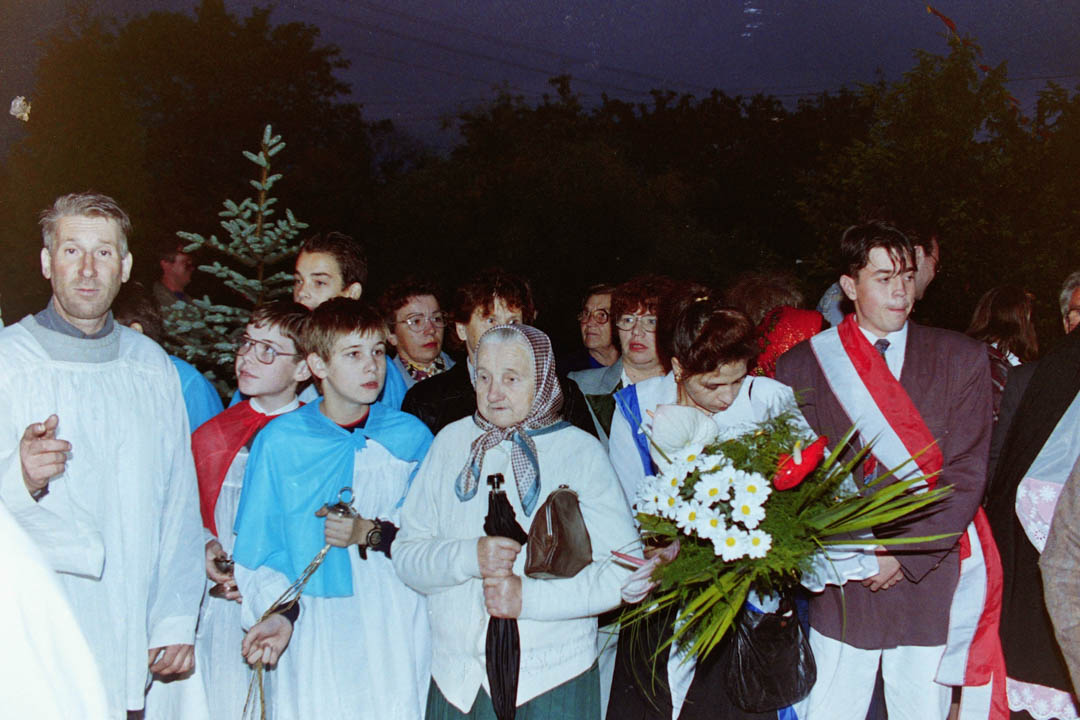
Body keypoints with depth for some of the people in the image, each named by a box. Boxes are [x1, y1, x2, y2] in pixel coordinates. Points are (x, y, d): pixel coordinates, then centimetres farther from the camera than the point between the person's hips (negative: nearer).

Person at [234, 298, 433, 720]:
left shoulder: (411, 437, 5)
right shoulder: (279, 441, 2)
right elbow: (255, 549, 2)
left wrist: (373, 534, -9)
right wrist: (278, 612, -11)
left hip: (396, 635, 1)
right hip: (310, 639, -1)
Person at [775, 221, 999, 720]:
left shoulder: (961, 360, 3)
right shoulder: (800, 366, 3)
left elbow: (965, 477, -2)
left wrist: (904, 554, -10)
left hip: (931, 577, 1)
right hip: (842, 589, 0)